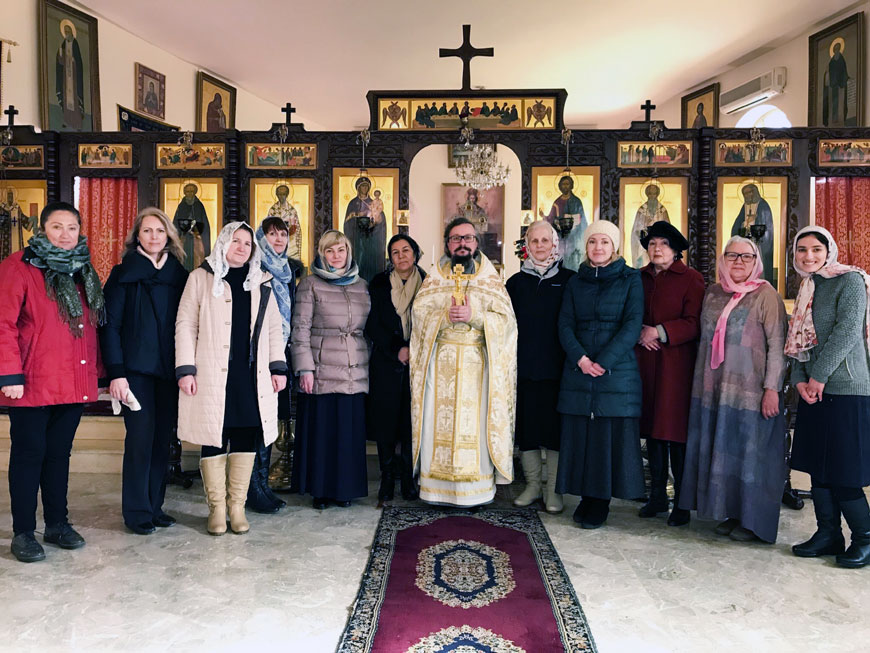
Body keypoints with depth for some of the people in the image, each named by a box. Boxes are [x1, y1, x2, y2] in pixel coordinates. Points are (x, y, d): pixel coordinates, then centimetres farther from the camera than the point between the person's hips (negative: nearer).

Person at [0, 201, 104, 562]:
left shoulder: (82, 271, 13)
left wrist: (95, 371, 11)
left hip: (74, 384, 6)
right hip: (32, 384, -5)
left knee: (59, 453, 14)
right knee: (29, 455, 4)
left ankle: (57, 524, 26)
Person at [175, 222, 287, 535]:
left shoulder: (261, 282, 15)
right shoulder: (201, 278, 5)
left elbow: (273, 327, 14)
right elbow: (185, 325, 1)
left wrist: (278, 367, 6)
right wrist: (186, 369, -7)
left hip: (252, 375, 3)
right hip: (212, 374, -3)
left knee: (246, 437, 4)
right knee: (214, 438, 1)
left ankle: (237, 505, 16)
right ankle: (217, 507, 14)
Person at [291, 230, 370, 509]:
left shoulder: (362, 285, 15)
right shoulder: (310, 284, 3)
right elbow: (300, 329, -2)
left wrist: (369, 363, 13)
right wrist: (305, 368, -9)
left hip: (355, 373, 3)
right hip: (322, 372, -3)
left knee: (350, 431, 5)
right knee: (320, 430, 0)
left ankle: (345, 488, 18)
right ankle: (320, 490, 14)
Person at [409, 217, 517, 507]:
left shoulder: (491, 278, 8)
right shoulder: (434, 277, 12)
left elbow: (506, 319, -1)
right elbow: (419, 312, 2)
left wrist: (475, 317, -15)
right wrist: (446, 317, -15)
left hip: (477, 363, -1)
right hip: (440, 362, 1)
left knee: (475, 424, -2)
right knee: (439, 422, 0)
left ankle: (476, 489, 7)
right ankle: (438, 487, 9)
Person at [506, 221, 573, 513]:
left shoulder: (568, 279, 3)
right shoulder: (517, 282, 10)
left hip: (556, 367, -2)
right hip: (523, 366, 3)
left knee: (555, 426, 2)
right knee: (526, 425, 7)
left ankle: (553, 489, 13)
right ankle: (532, 485, 22)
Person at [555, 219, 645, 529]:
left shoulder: (630, 279, 3)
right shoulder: (575, 282, 13)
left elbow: (632, 324, -6)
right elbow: (565, 324, 5)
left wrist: (604, 361, -15)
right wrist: (580, 358, -12)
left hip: (617, 371, -3)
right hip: (578, 369, 3)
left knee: (610, 435, 0)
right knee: (580, 435, 4)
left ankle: (600, 502, 12)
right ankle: (587, 497, 16)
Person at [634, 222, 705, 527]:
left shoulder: (691, 279, -1)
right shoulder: (639, 278, 13)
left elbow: (694, 323, -9)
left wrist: (659, 331, -15)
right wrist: (639, 333, -4)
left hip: (676, 364, -4)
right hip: (645, 364, 5)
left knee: (676, 434, -3)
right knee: (652, 432, 9)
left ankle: (682, 503, 9)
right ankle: (657, 496, 20)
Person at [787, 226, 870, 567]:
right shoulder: (806, 289, 17)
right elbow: (798, 341, 13)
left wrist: (819, 377, -14)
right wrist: (799, 380, -1)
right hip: (813, 392, 7)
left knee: (842, 474, -4)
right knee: (817, 467, 10)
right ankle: (828, 534, 20)